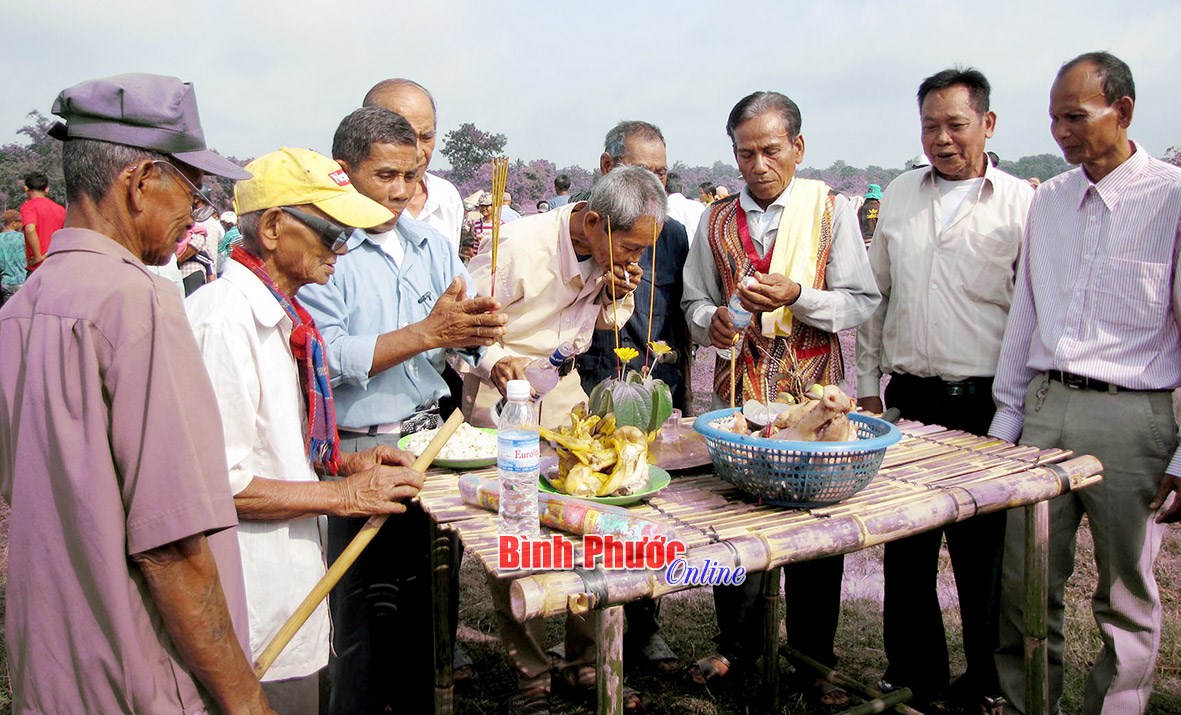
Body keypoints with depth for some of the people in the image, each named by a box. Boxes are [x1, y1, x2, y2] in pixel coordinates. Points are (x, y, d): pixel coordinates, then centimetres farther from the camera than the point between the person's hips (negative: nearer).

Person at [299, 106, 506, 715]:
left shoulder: (431, 245, 9)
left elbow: (463, 340, 8)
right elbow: (330, 360, -20)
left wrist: (480, 327, -15)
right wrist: (428, 332, -23)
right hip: (355, 455, -5)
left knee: (427, 593, 16)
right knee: (365, 609, 5)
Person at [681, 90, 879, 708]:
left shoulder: (831, 209, 1)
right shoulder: (717, 220, 10)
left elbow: (862, 301, -5)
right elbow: (695, 300, 14)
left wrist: (796, 296, -20)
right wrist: (710, 319, -9)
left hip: (812, 391, -2)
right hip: (736, 391, 3)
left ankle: (813, 658, 24)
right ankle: (737, 643, 30)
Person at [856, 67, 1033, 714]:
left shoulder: (1022, 203, -1)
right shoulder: (898, 196, 11)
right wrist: (869, 385, 11)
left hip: (984, 405, -4)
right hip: (908, 399, 4)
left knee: (983, 553, 6)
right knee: (906, 548, 11)